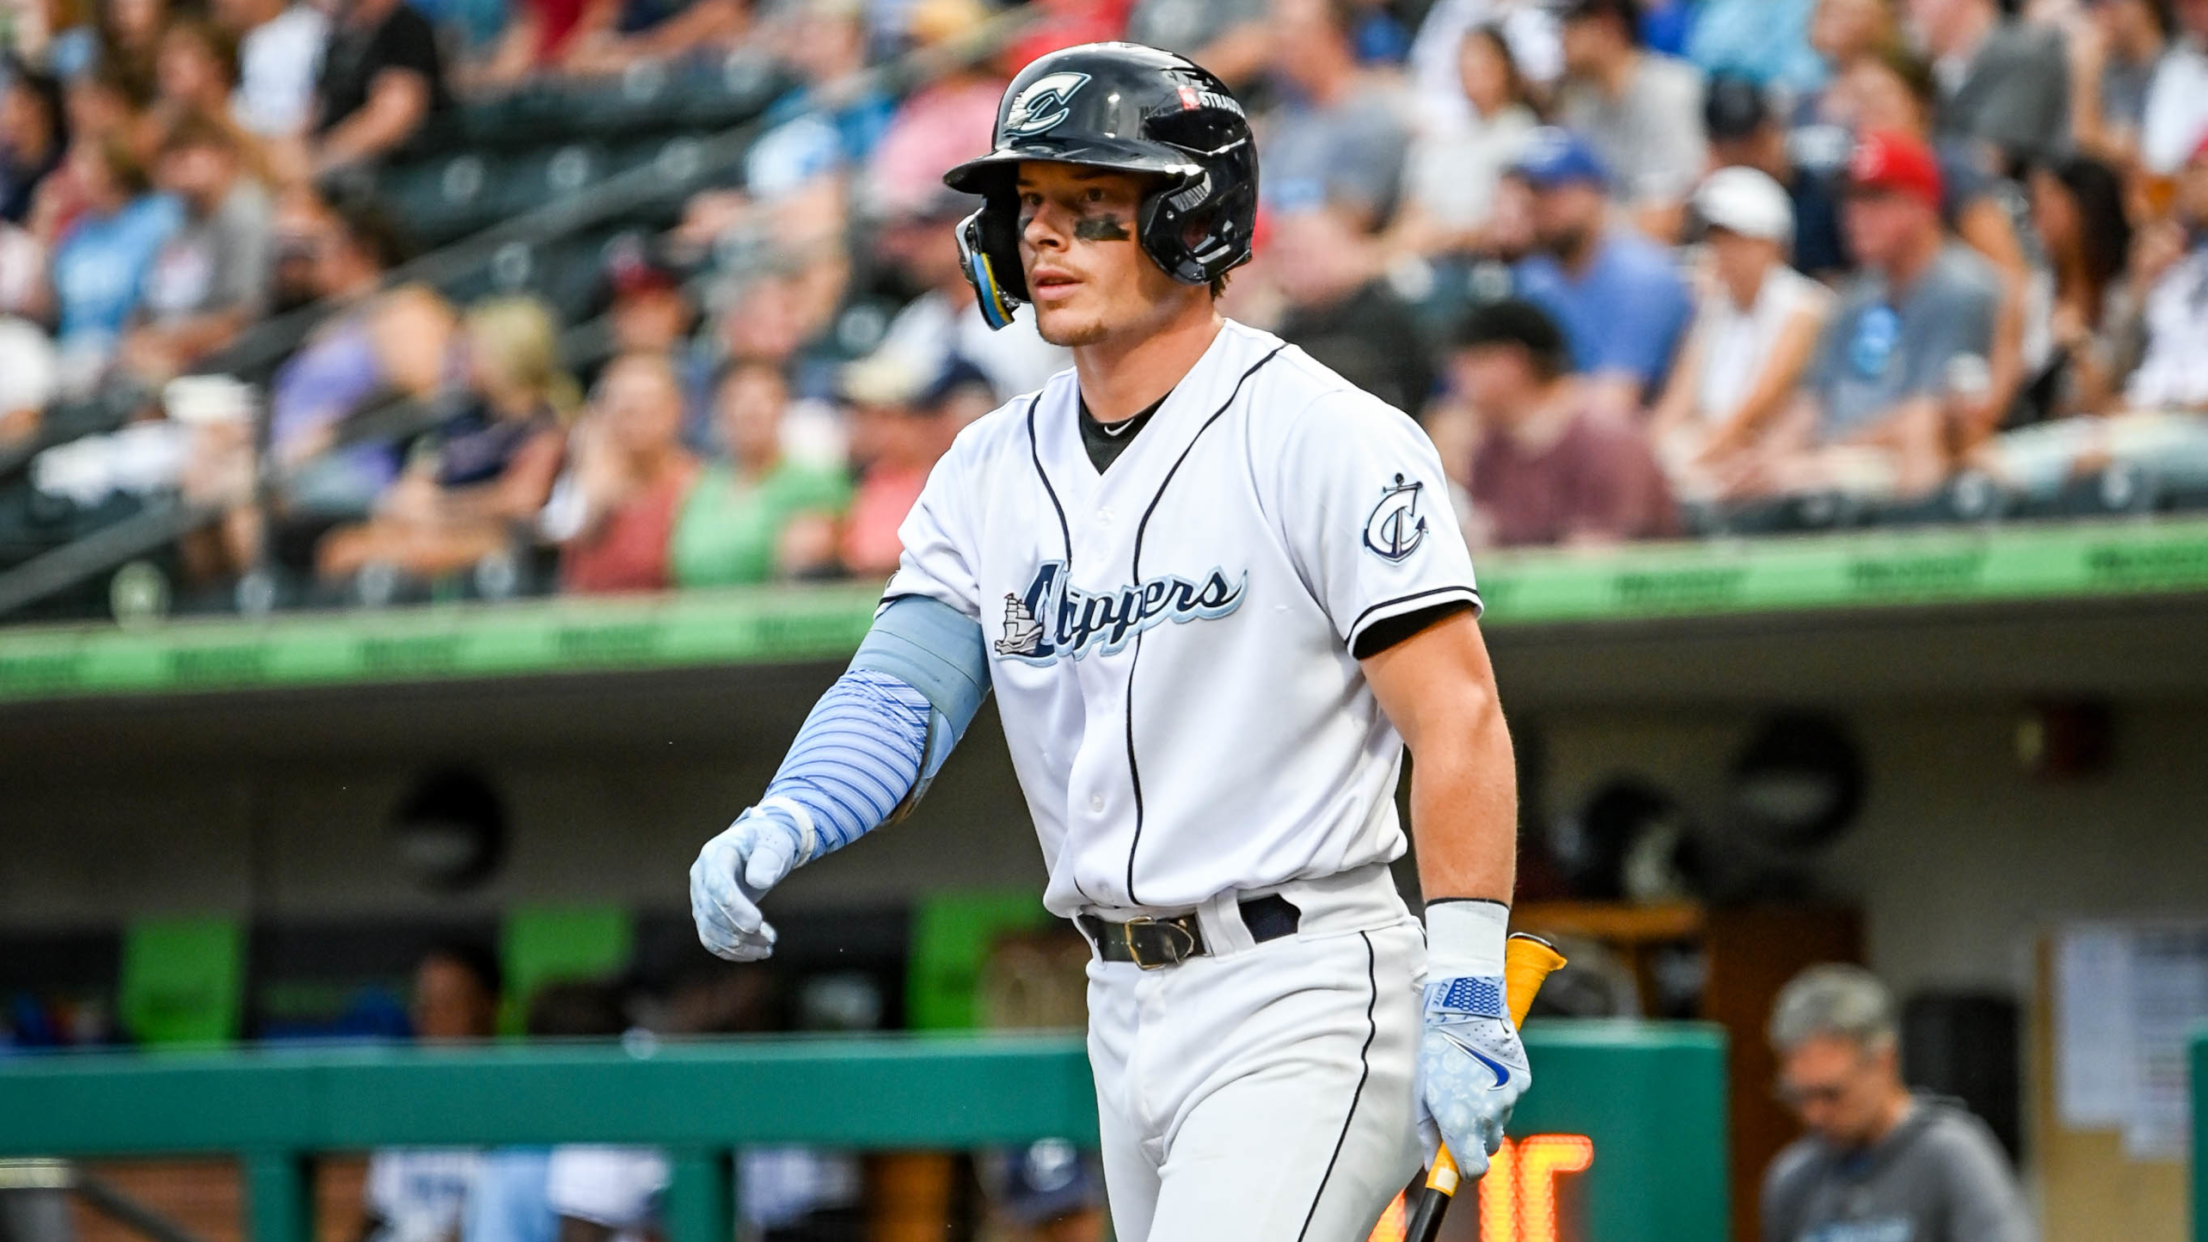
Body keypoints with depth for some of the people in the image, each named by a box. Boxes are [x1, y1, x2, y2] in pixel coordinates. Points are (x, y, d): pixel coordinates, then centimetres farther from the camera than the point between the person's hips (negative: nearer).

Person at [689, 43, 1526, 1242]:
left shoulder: (1324, 440, -10)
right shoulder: (991, 470, 10)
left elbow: (1456, 721, -14)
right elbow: (903, 688, -2)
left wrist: (1464, 1002, -20)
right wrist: (783, 822, -24)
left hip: (1304, 1002, -7)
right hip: (1127, 1008, 7)